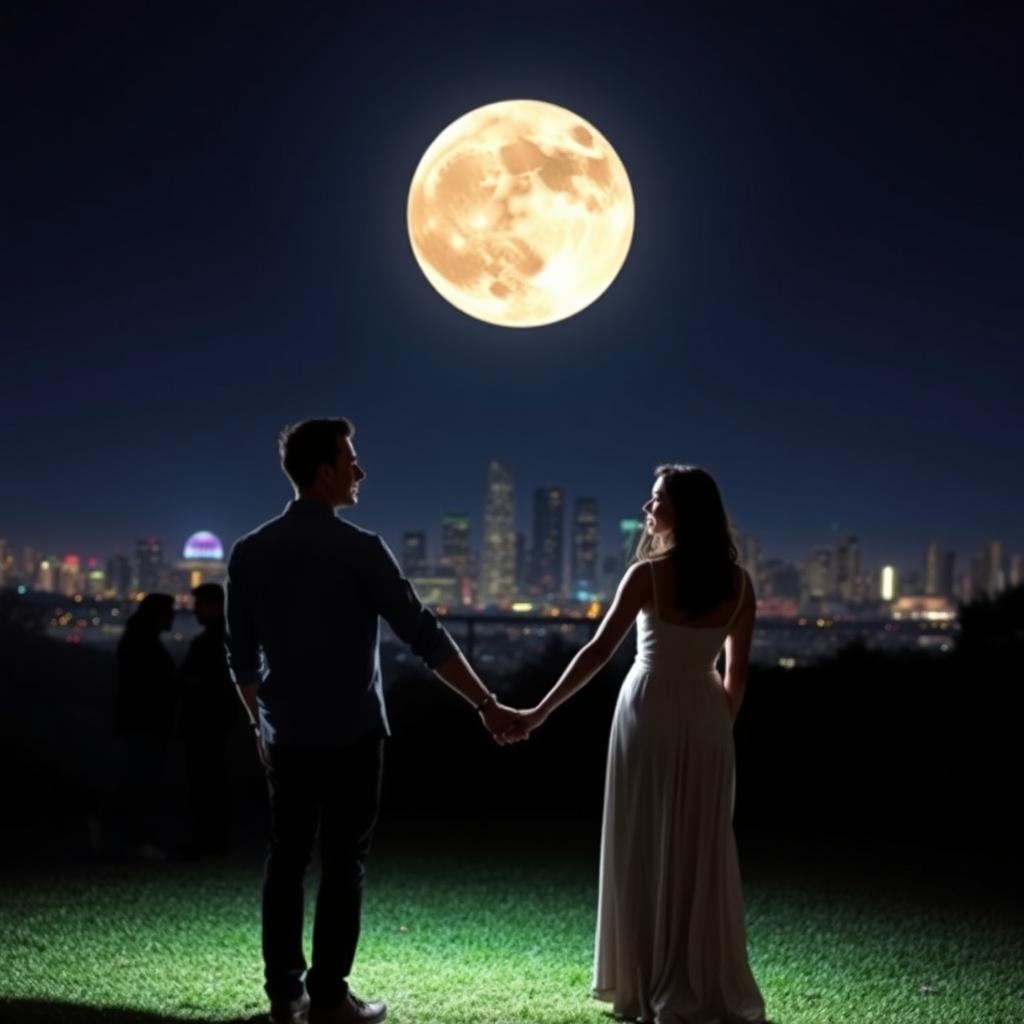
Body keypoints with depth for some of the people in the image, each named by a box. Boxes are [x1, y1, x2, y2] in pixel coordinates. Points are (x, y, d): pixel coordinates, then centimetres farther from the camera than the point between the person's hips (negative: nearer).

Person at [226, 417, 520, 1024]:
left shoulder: (250, 553, 2)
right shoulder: (359, 550, -13)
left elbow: (240, 654, 8)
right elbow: (423, 634, -15)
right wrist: (486, 704, -11)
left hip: (286, 734, 5)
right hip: (351, 732, -5)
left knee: (286, 858, 11)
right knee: (343, 861, 3)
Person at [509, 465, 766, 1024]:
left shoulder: (648, 574, -10)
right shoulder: (737, 583, 3)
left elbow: (598, 651, -12)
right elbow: (736, 674, 6)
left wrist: (539, 711, -7)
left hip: (650, 711, -4)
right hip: (705, 717, 4)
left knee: (647, 849, 5)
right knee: (703, 852, 11)